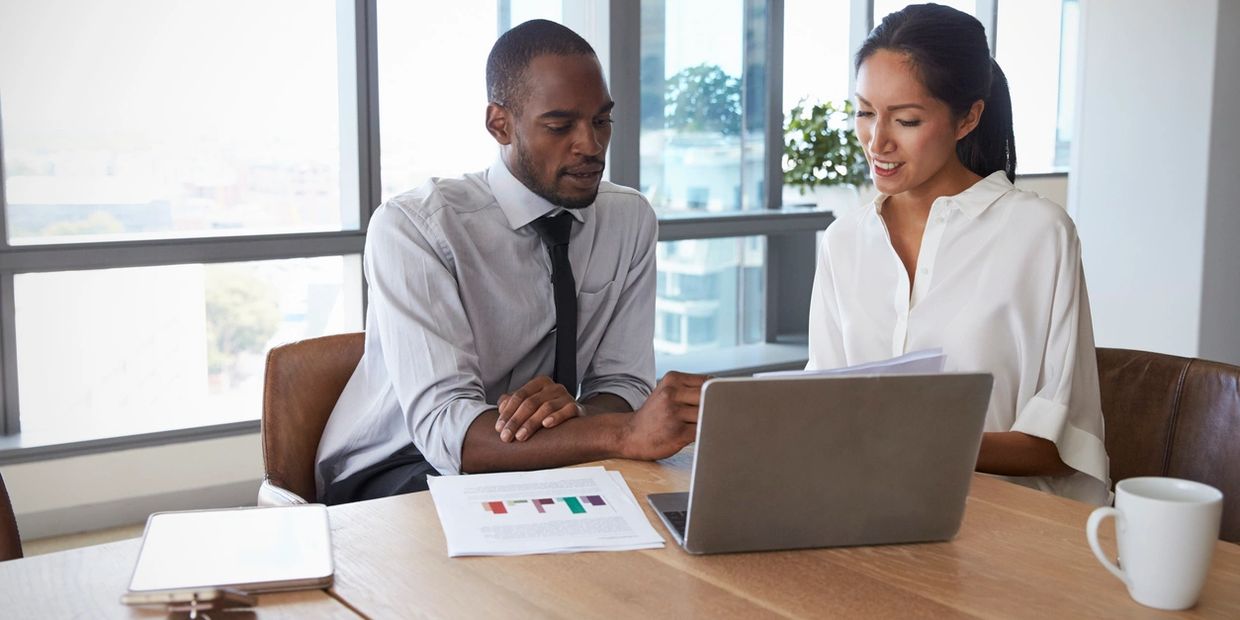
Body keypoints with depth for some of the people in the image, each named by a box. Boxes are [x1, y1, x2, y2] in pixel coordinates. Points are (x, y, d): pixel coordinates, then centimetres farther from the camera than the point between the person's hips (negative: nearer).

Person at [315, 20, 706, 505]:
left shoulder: (632, 219, -1)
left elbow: (623, 386, -1)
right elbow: (444, 427, -28)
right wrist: (626, 433, -42)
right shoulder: (413, 227, -18)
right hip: (392, 478, -4)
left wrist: (575, 411, -27)